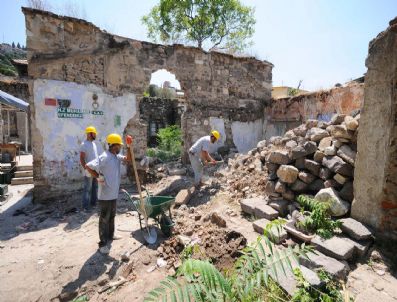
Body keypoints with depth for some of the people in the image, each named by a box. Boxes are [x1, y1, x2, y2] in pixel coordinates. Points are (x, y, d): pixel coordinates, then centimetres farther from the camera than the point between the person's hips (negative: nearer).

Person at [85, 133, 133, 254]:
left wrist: (129, 147, -3)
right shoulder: (104, 157, -21)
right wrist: (98, 177, -17)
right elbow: (88, 166, -23)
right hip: (105, 194, -9)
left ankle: (110, 236, 38)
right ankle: (103, 243, 14)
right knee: (104, 218, 3)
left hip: (113, 193, 9)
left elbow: (128, 159, 8)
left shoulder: (117, 156, 5)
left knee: (111, 216, 21)